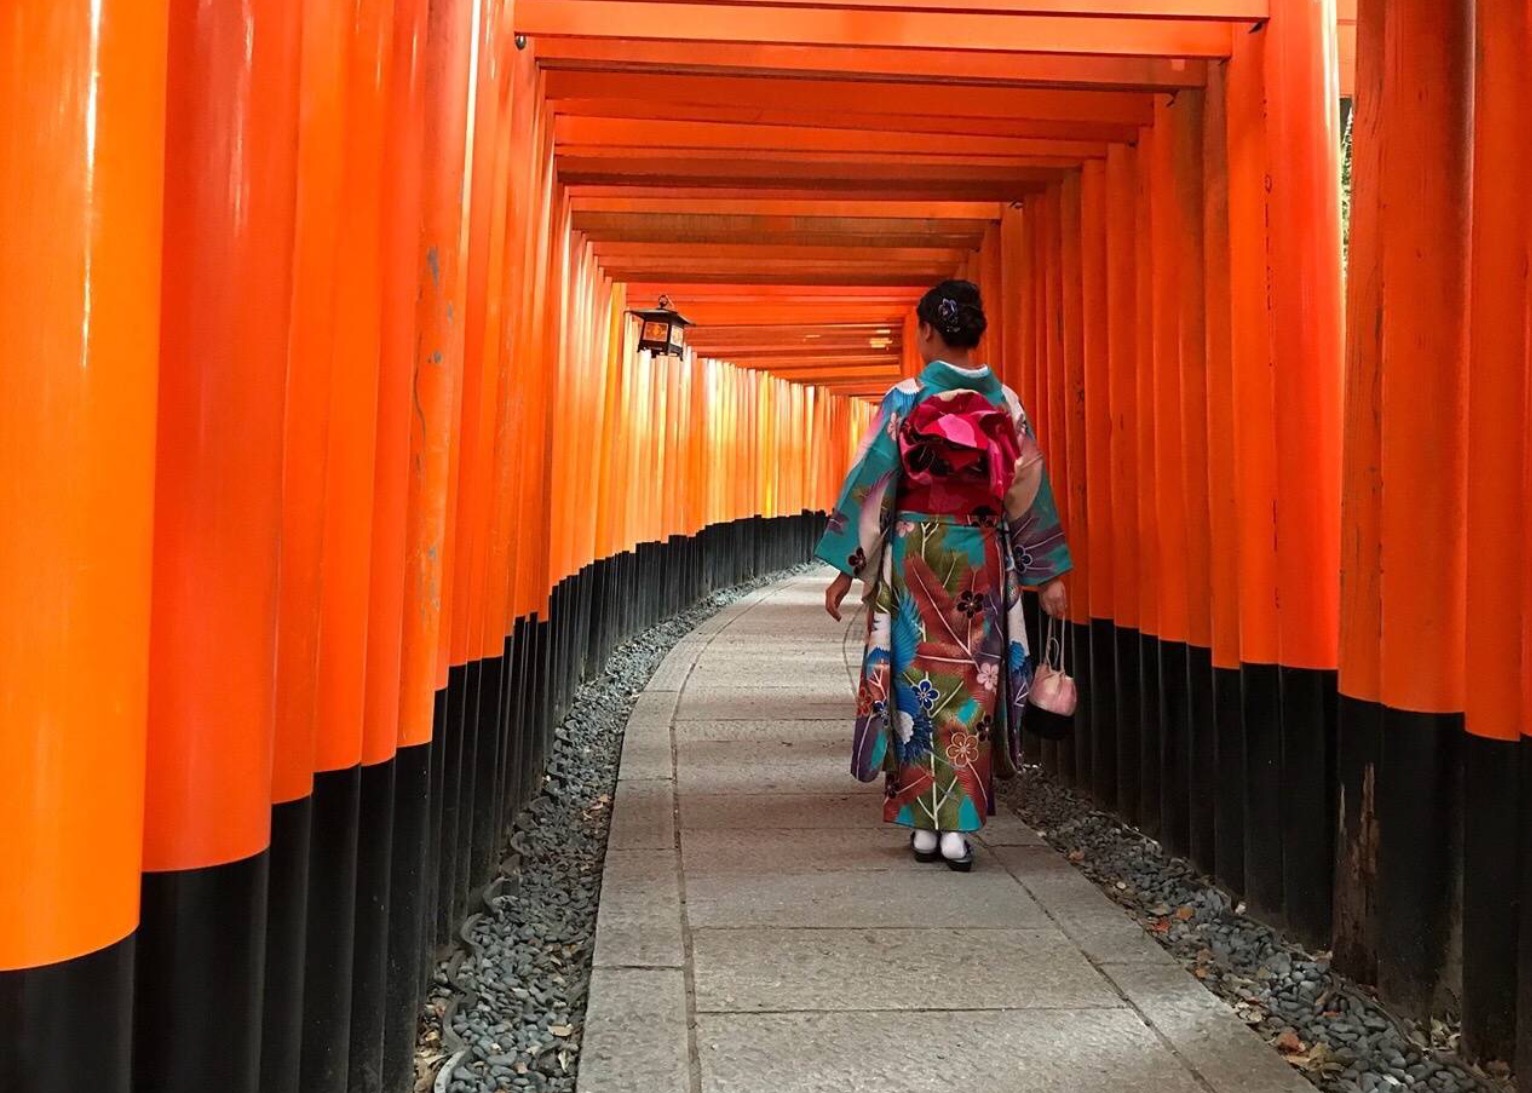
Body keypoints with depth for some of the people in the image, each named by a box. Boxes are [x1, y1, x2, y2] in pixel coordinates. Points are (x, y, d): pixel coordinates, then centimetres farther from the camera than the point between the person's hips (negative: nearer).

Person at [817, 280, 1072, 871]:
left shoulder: (906, 399, -6)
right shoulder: (1004, 402, 2)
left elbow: (869, 483, -7)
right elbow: (1031, 488, 6)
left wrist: (845, 568, -2)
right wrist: (1050, 574, 13)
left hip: (914, 555, -2)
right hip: (981, 559, 2)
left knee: (918, 678, 7)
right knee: (971, 683, 7)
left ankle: (924, 822, 12)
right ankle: (959, 826, 5)